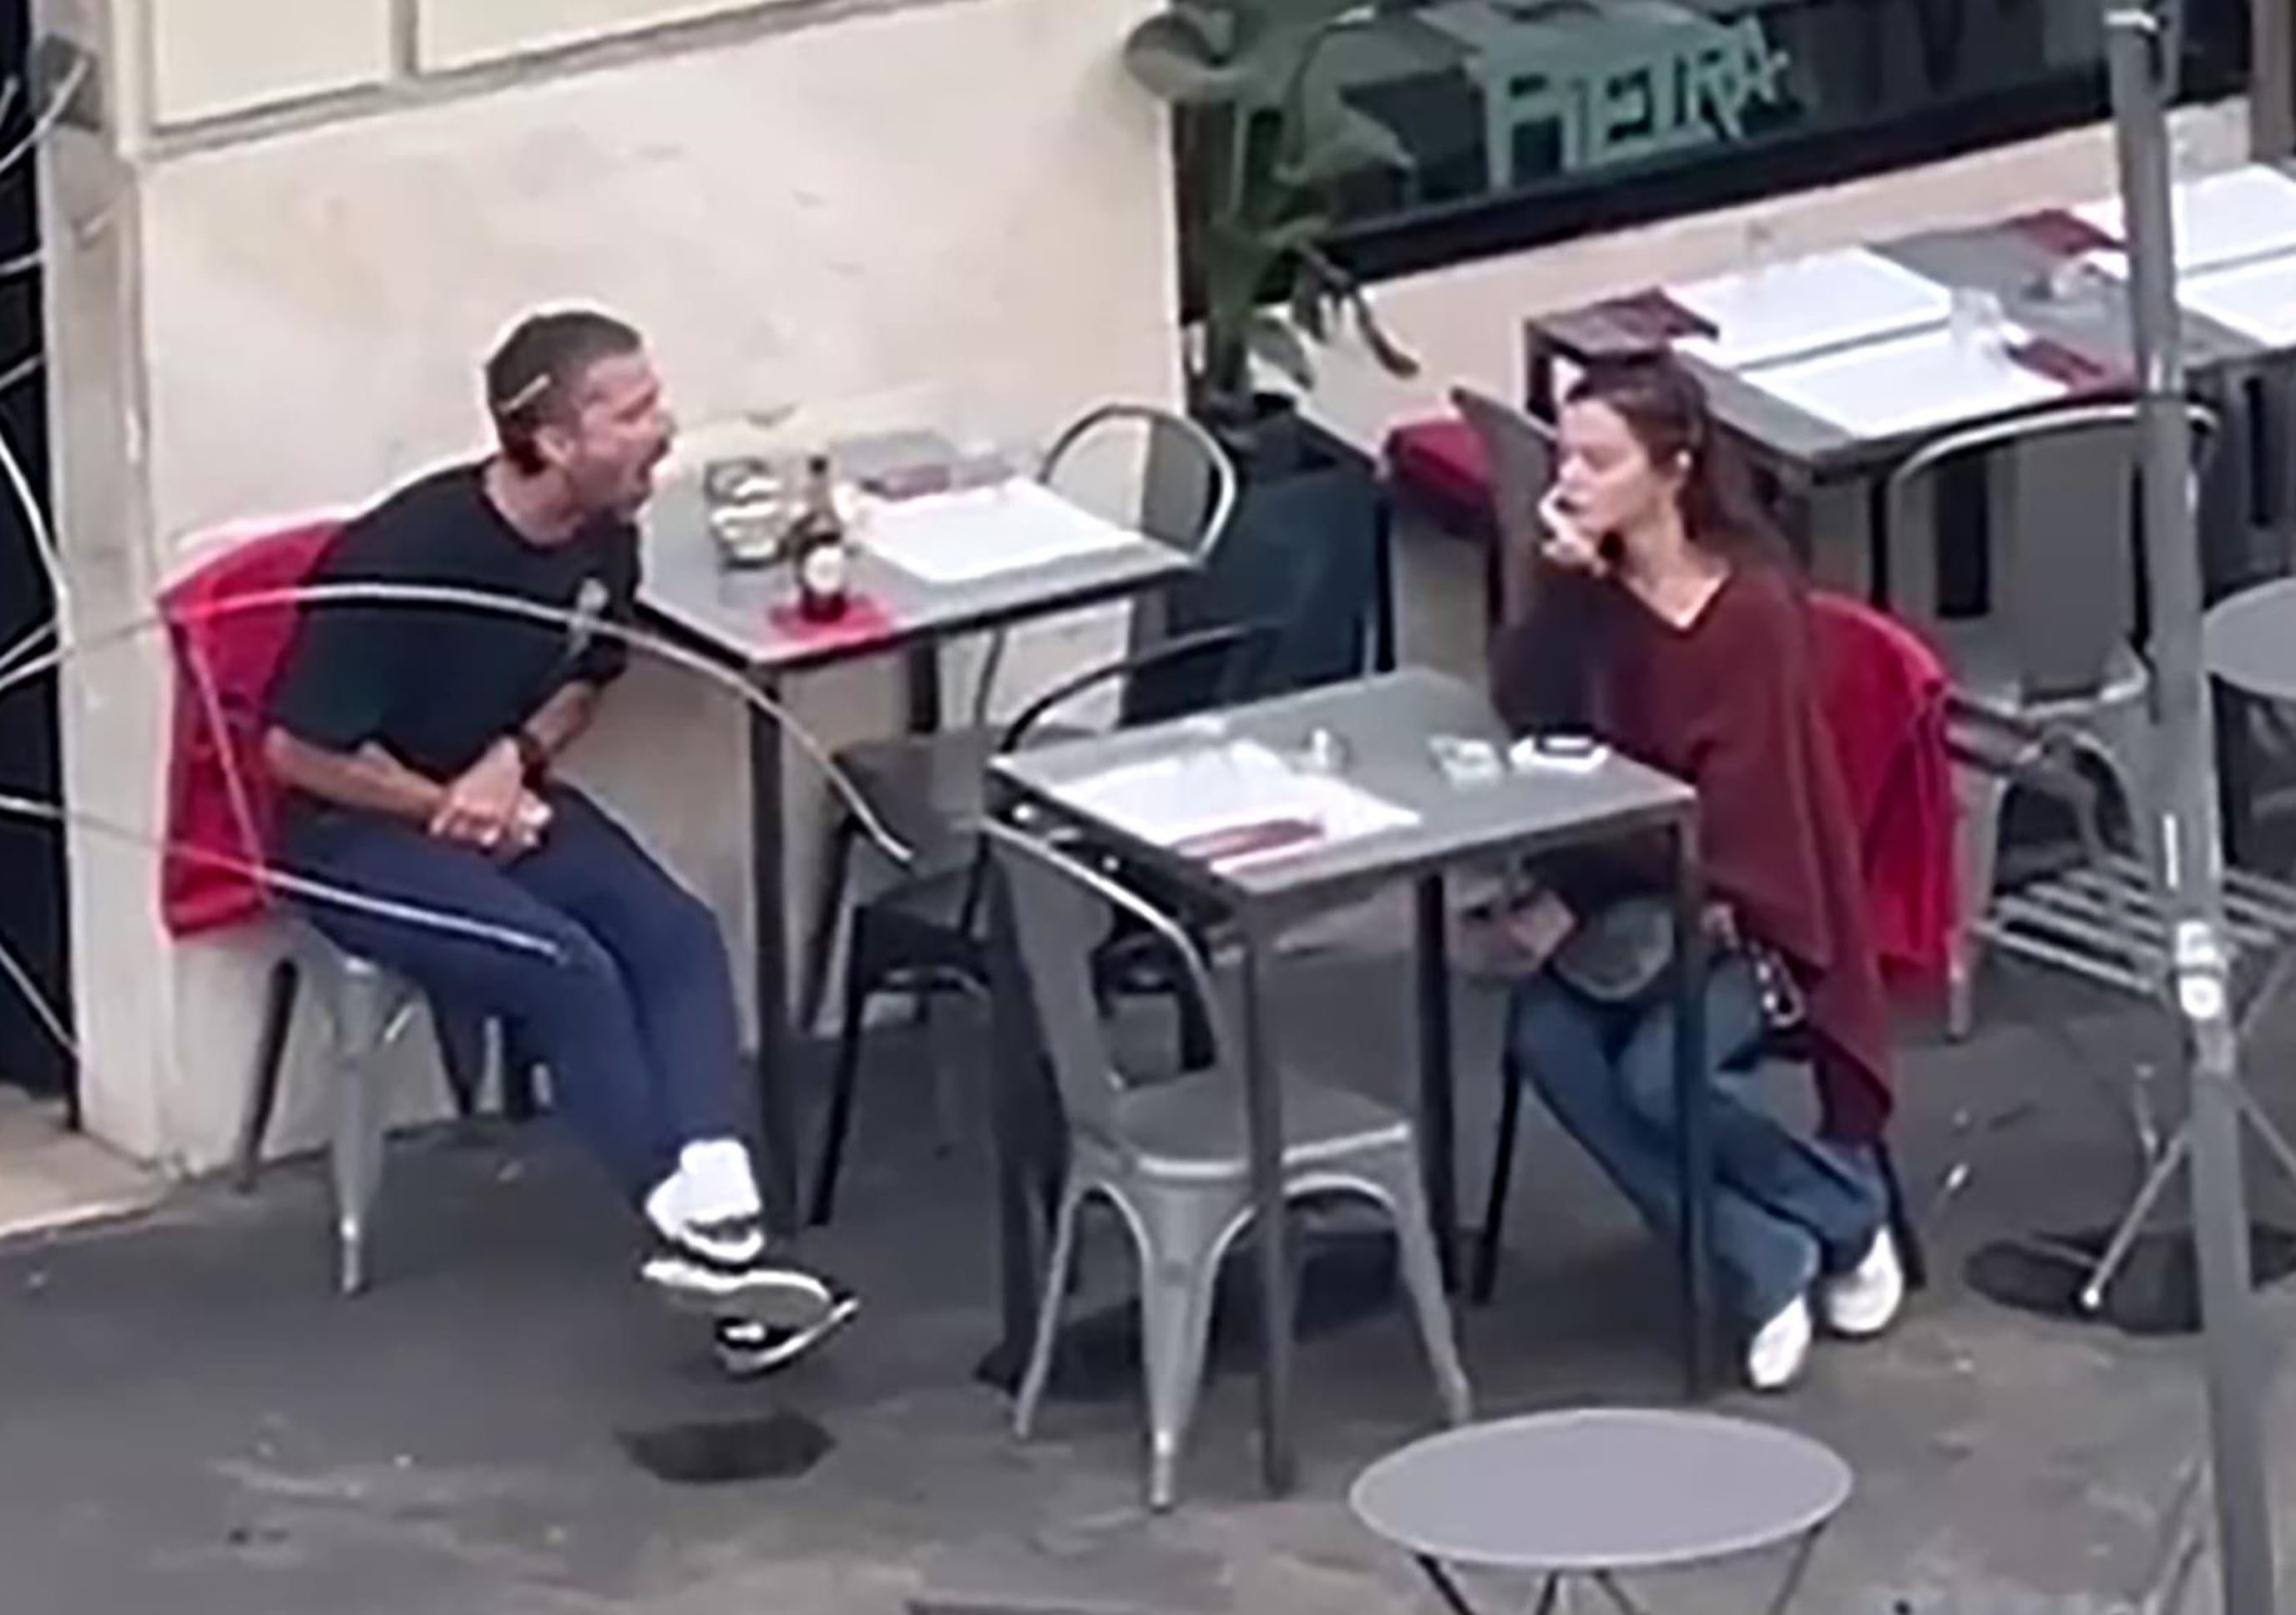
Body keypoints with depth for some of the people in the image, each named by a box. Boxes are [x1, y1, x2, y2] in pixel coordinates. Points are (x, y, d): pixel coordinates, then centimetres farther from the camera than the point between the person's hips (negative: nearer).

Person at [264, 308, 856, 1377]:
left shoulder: (603, 541, -6)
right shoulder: (405, 558, -27)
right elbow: (298, 749, -20)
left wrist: (517, 759, -7)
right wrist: (445, 807, -13)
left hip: (505, 794, 7)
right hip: (362, 828, -7)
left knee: (677, 934, -18)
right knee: (564, 966, -28)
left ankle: (724, 1227, -32)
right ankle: (691, 1237, -20)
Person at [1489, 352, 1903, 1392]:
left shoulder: (1753, 607, -17)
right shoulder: (1595, 584, 0)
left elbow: (1725, 822, -19)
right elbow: (1526, 716, -13)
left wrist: (1568, 901, -20)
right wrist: (1562, 581, -23)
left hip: (1744, 904, -6)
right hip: (1633, 899, 6)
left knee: (1661, 1072, -28)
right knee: (1544, 1037, -23)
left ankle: (1847, 1210, 3)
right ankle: (1767, 1264, -14)